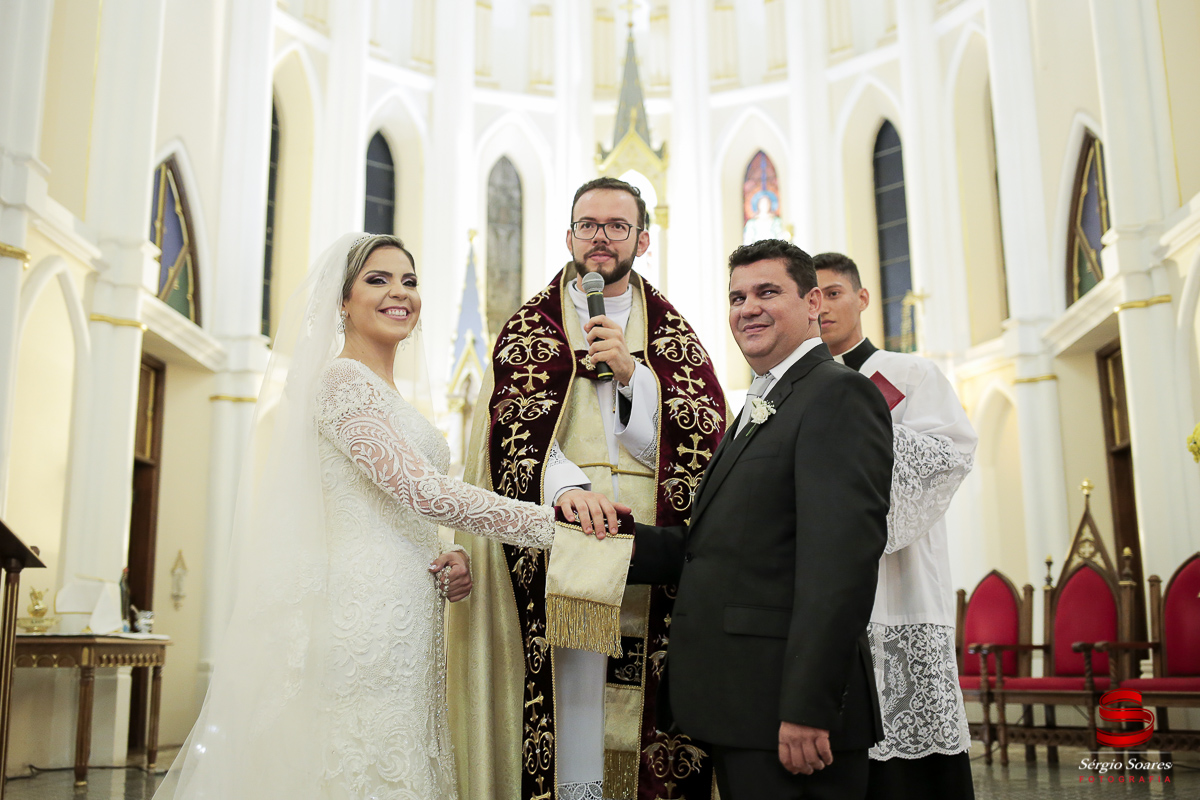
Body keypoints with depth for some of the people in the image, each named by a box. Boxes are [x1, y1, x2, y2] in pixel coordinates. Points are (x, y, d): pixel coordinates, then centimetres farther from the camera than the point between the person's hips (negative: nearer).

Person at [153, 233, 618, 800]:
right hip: (367, 617, -9)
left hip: (406, 619, 9)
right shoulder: (342, 379, -8)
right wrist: (554, 522, -17)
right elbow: (422, 491, -19)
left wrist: (448, 563, 1)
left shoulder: (389, 395, 20)